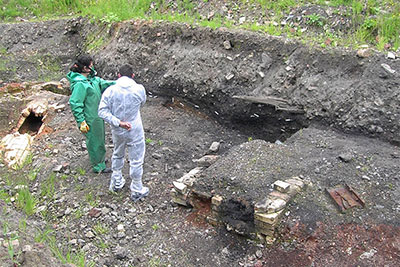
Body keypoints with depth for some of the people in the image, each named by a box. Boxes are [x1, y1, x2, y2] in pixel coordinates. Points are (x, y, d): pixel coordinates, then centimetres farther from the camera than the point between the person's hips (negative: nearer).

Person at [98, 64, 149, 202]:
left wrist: (118, 122, -18)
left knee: (117, 155, 26)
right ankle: (136, 191, 23)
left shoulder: (110, 90, -12)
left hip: (117, 131, 3)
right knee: (136, 160, 10)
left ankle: (116, 183, 42)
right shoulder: (139, 89, -14)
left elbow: (102, 111, -16)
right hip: (135, 132, -3)